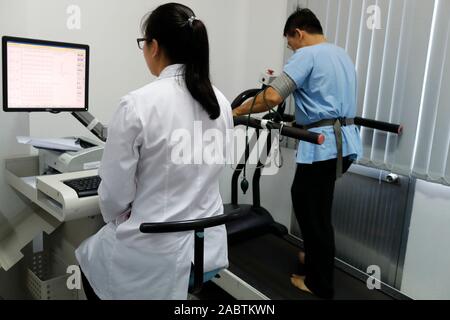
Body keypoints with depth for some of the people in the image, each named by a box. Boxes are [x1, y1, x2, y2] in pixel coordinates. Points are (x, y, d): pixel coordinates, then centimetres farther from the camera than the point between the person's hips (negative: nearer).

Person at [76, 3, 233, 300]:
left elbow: (115, 193, -13)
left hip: (156, 251, -6)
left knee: (88, 257, 28)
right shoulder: (221, 103, -2)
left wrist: (117, 223, 8)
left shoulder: (138, 104, -22)